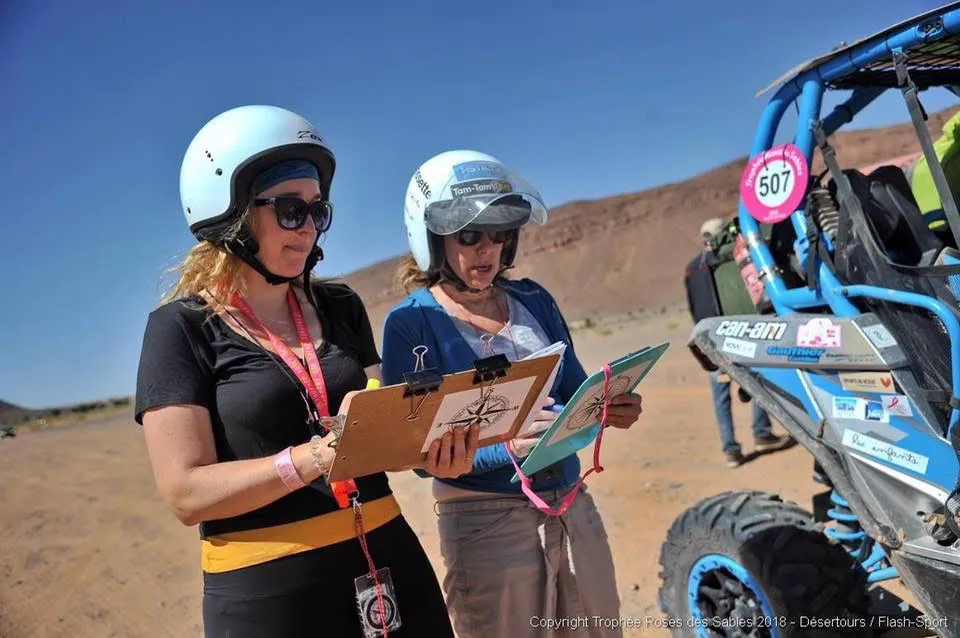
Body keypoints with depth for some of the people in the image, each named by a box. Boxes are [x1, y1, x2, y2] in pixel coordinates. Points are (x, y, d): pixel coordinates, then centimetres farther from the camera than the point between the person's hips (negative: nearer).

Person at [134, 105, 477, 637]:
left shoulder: (340, 308, 6)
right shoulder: (183, 327, -8)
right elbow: (187, 493, -14)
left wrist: (425, 449, -13)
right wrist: (321, 454, -27)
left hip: (388, 559, 5)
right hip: (268, 590, -5)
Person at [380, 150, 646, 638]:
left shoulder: (534, 300, 4)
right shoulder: (411, 322, -10)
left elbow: (575, 395, 10)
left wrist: (607, 409, -12)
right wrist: (507, 445, -29)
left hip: (575, 510, 5)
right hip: (486, 524, -5)